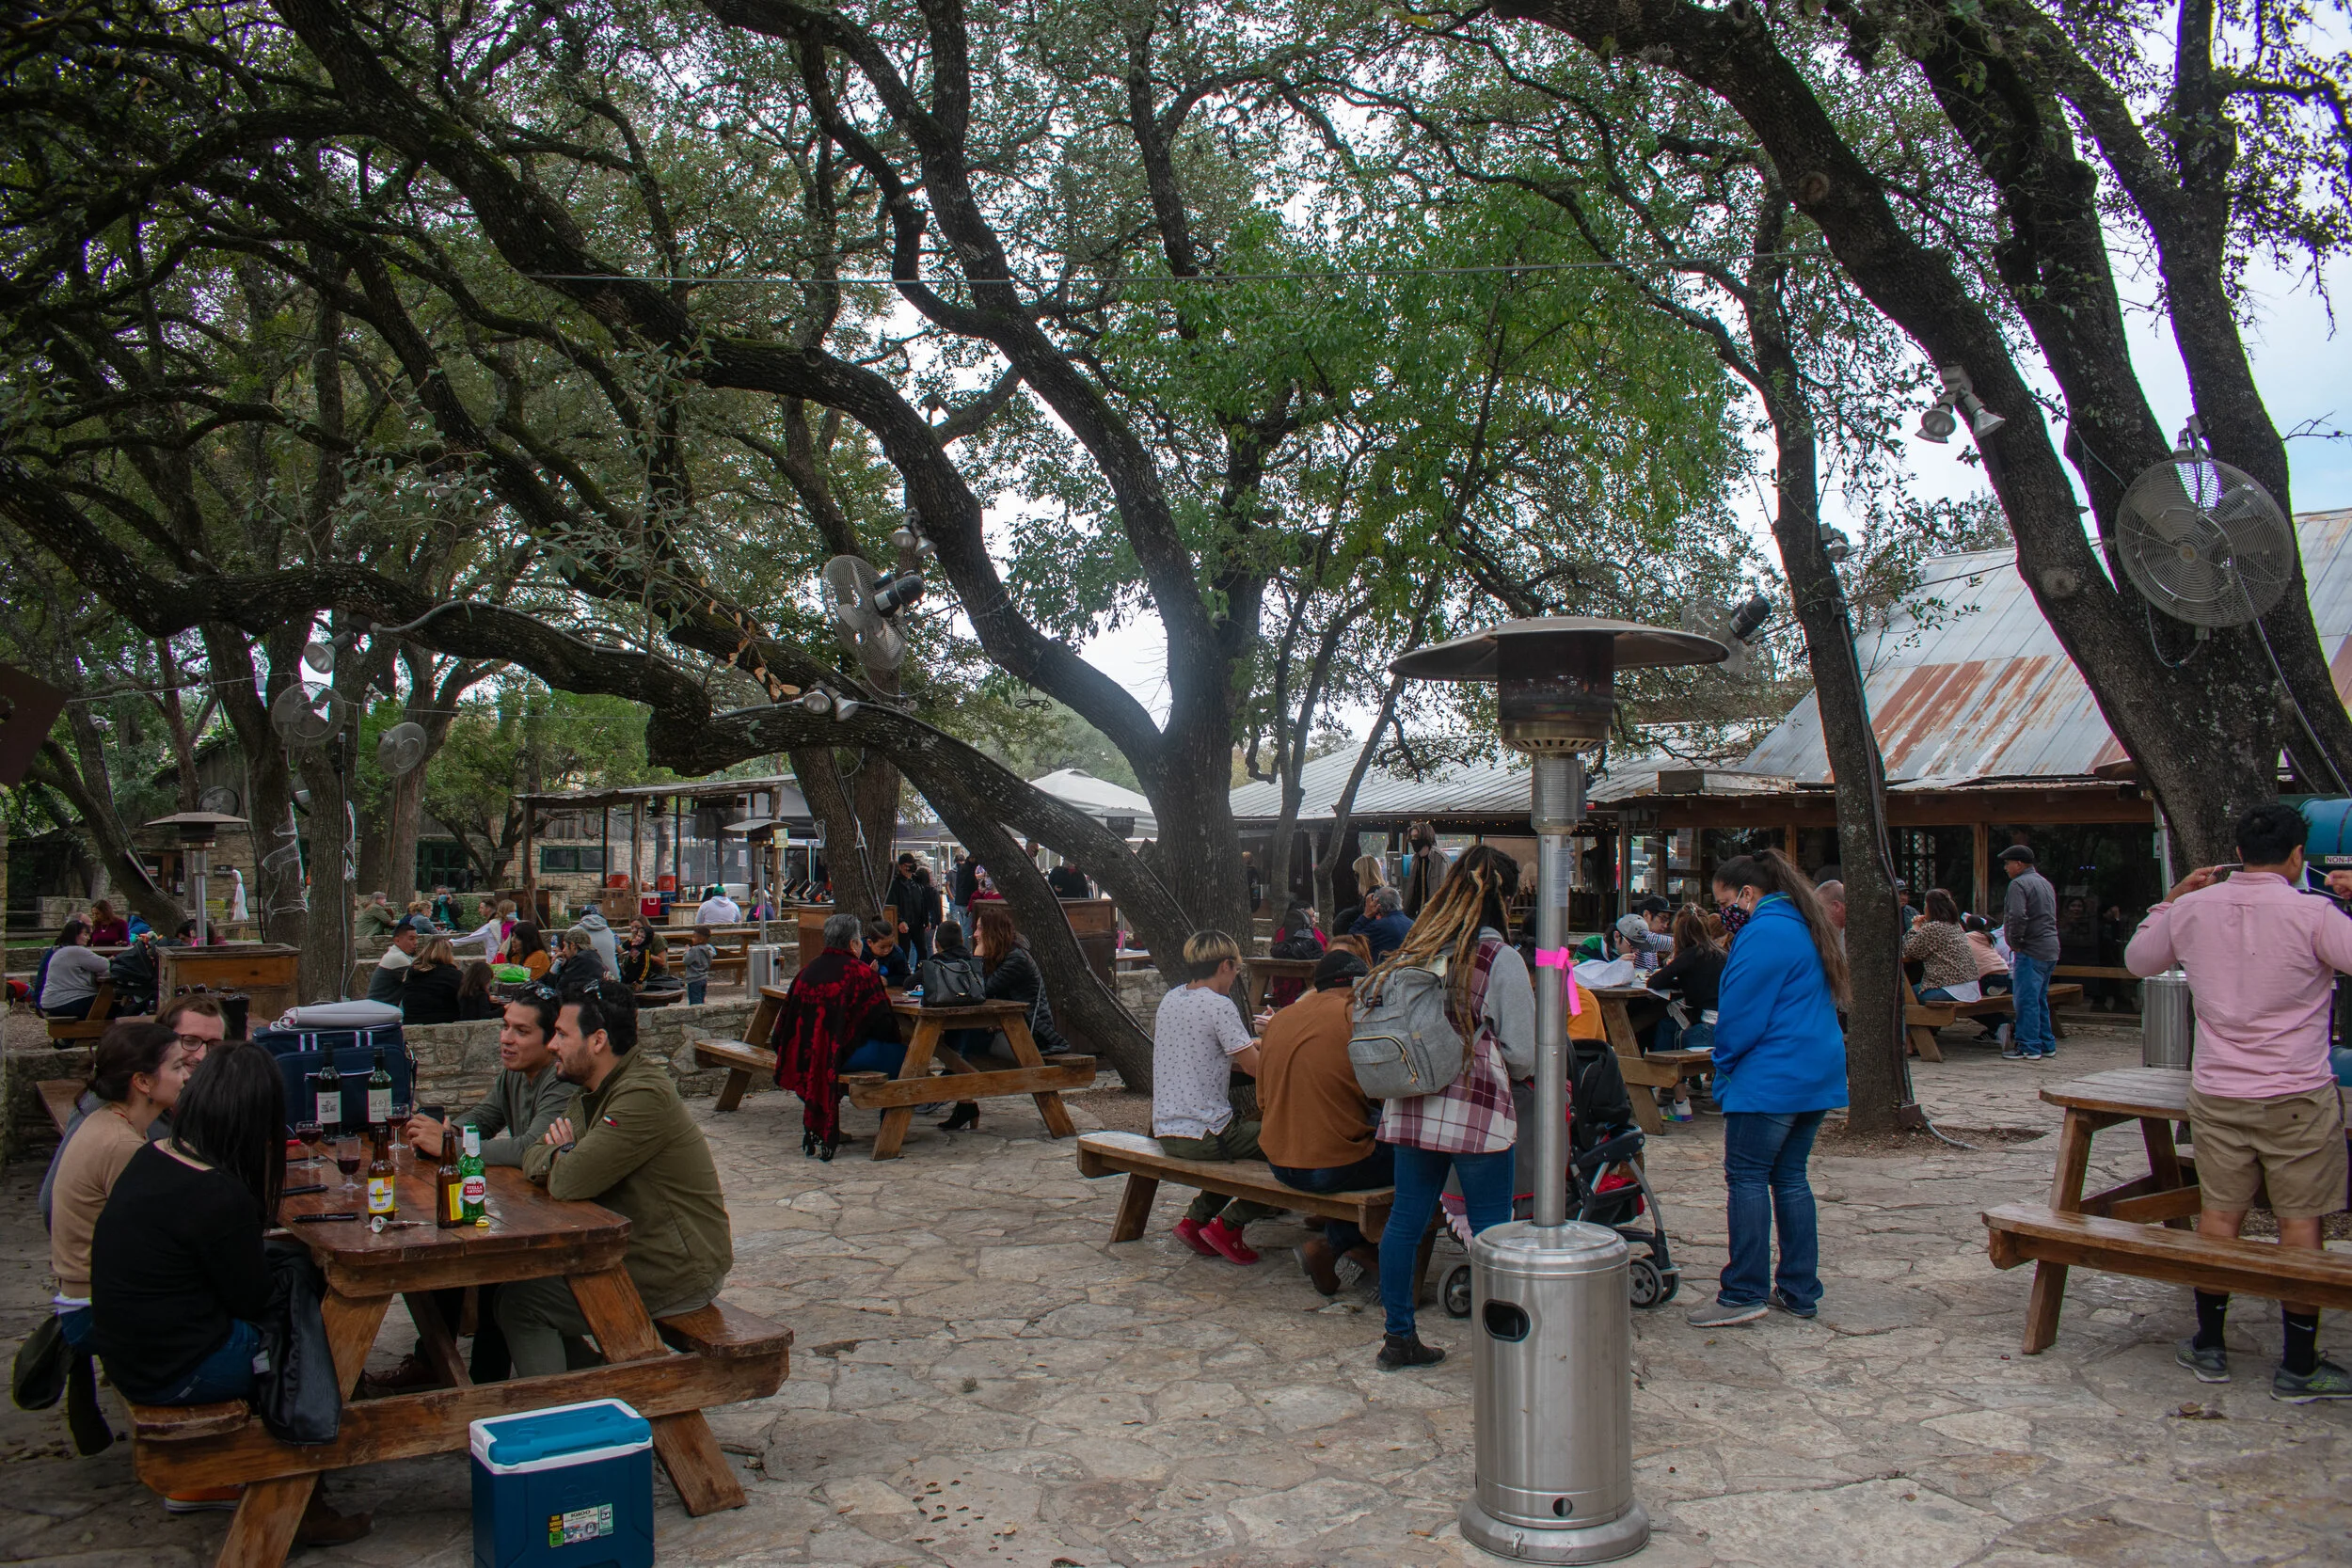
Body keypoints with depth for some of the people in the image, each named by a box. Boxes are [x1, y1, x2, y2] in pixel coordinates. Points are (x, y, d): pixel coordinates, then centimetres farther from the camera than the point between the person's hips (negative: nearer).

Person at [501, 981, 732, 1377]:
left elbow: (568, 1182, -29)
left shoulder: (644, 1096, -24)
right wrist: (559, 1155, -10)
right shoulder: (599, 1092, 10)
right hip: (638, 1251, 10)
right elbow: (534, 1156, 13)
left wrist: (558, 1157, -5)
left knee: (518, 1301, -5)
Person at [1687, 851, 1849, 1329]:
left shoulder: (1763, 933, -15)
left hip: (1770, 1079, -10)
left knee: (1747, 1177, -4)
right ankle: (1800, 1290, 17)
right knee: (1790, 1177, 13)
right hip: (1816, 1076, 10)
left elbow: (1740, 1012, -16)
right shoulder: (1806, 928, 17)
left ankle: (1744, 1293, -2)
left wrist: (1724, 1064, 1)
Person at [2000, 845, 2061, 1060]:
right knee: (2040, 999, 17)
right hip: (2050, 950, 10)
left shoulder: (2019, 884, -12)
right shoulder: (2045, 883, 20)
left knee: (2026, 1000, -6)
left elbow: (2017, 916, -25)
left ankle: (2029, 1047, -6)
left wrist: (2015, 942, -12)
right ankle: (2046, 1044, 21)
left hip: (2030, 951, -10)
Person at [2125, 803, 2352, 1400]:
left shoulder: (2193, 909, 0)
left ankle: (2209, 1347, 22)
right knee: (2301, 1222, 5)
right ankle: (2298, 1367, 12)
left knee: (2219, 1215, 12)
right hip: (2297, 1097, -4)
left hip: (2216, 1094, 4)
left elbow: (2137, 959, 16)